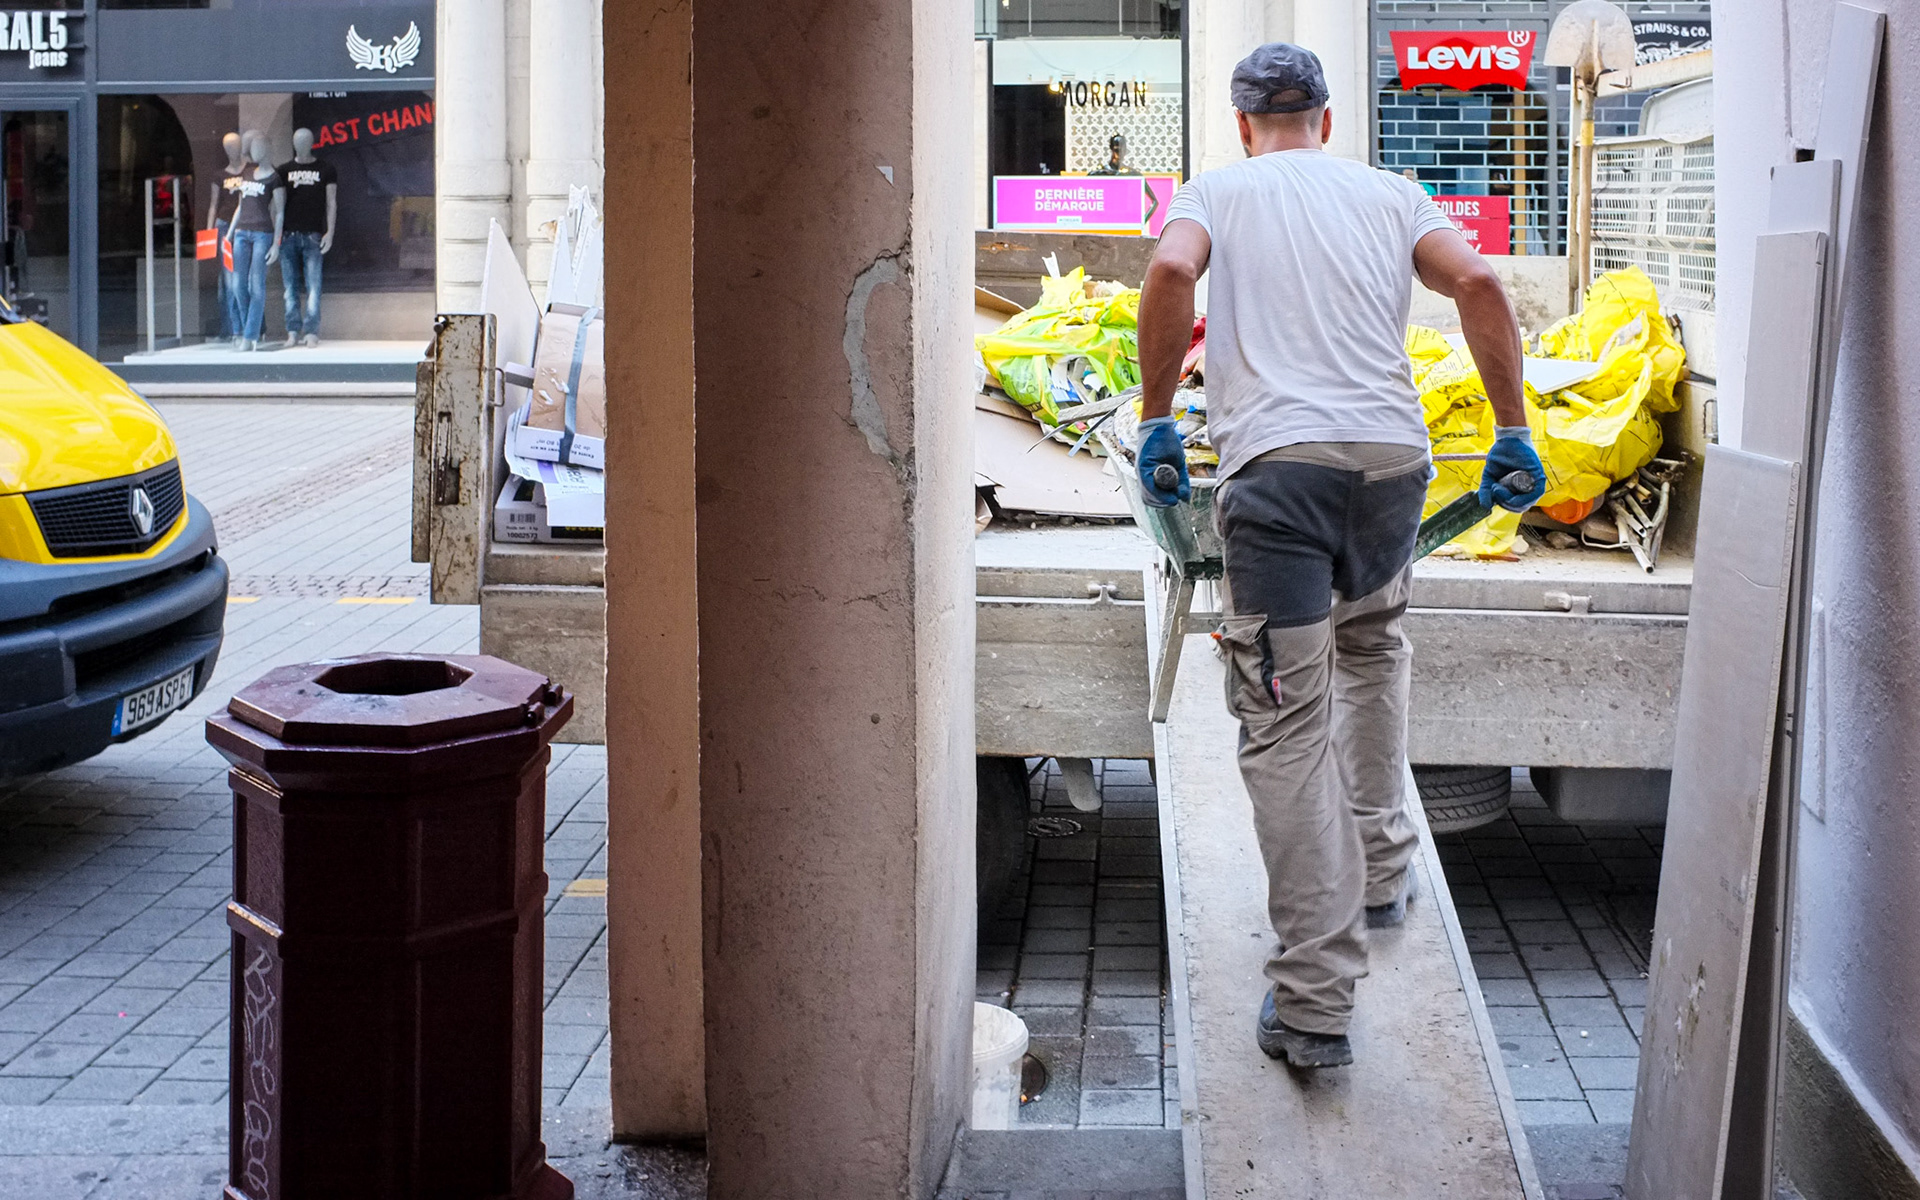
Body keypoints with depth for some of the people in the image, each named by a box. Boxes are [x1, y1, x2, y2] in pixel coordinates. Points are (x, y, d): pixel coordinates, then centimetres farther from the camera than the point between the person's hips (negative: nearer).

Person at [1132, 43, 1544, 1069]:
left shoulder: (1213, 192, 15)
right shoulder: (1387, 192, 22)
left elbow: (1171, 272, -7)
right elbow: (1477, 283, 6)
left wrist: (1155, 421, -1)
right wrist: (1511, 432, 10)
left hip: (1276, 465, -3)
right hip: (1393, 455, 4)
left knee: (1288, 730, -5)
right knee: (1372, 646, 32)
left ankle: (1314, 1003, -9)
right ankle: (1381, 869, 40)